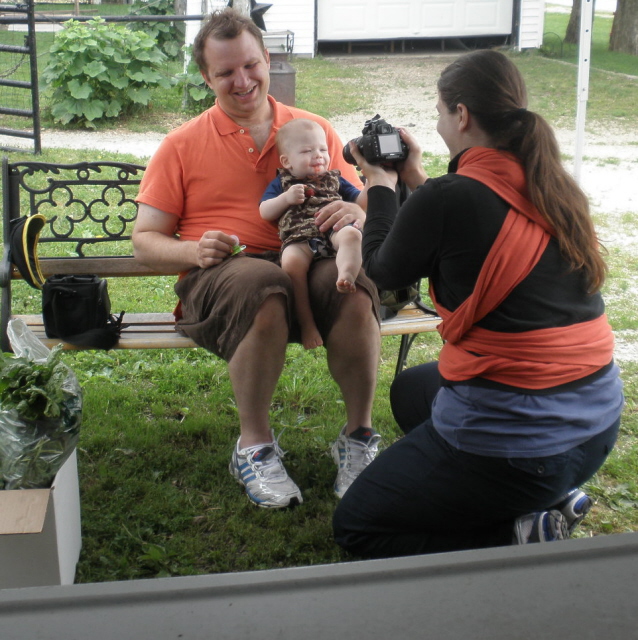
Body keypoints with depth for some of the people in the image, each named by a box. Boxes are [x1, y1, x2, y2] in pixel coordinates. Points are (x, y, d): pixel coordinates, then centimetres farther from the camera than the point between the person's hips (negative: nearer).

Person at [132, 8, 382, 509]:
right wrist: (192, 251, -11)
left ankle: (359, 436, -14)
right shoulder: (182, 146, 15)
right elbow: (145, 241, 11)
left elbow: (364, 210, 17)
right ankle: (254, 445, -19)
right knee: (262, 287, -39)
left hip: (309, 264, 2)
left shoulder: (315, 130, 19)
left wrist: (356, 217, -9)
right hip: (217, 275, -1)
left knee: (354, 289, -34)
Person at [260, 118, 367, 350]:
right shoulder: (282, 182, 24)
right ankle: (306, 322, -29)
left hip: (335, 230, 2)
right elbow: (264, 212, 14)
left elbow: (360, 202, 26)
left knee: (351, 235, -33)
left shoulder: (334, 180, 30)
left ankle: (346, 274, -58)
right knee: (291, 261, -34)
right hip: (299, 239, -2)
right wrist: (286, 198, -2)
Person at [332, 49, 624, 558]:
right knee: (410, 390, 34)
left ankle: (520, 534, -4)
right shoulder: (553, 187, 3)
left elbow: (383, 271, 1)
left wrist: (382, 186, 15)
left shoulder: (449, 197, -18)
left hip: (518, 438, -7)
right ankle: (551, 498, 16)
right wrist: (419, 182, 21)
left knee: (355, 526, 13)